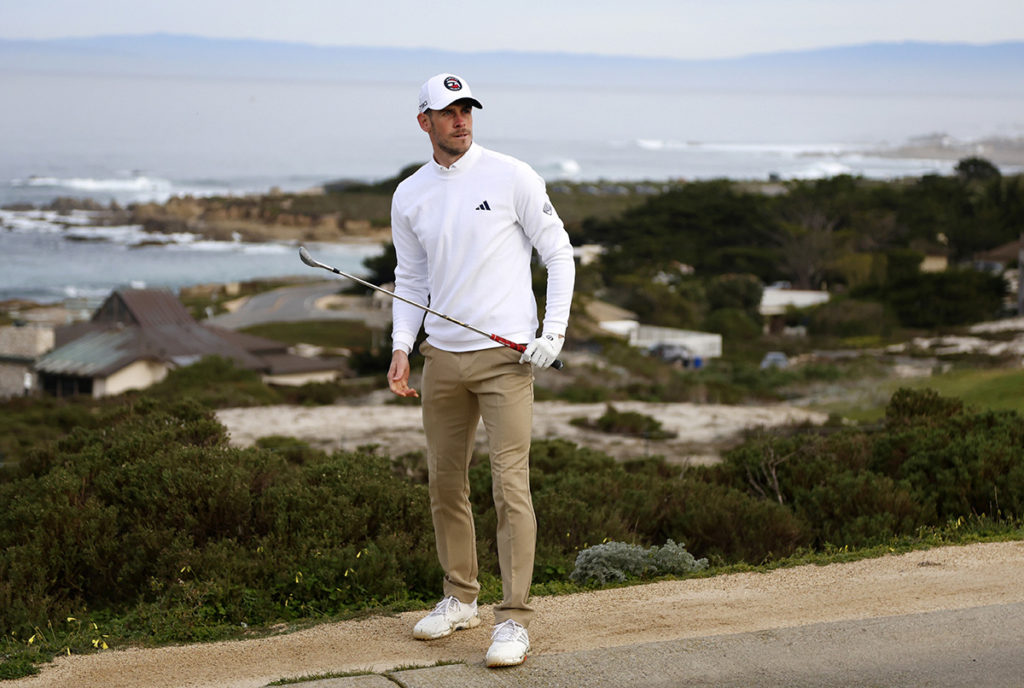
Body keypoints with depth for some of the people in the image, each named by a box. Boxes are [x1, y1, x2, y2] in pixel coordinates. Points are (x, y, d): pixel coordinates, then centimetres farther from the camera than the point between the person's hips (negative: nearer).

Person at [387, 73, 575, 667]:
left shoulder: (511, 177, -4)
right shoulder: (409, 196, 8)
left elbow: (559, 254, 0)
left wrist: (553, 333, -9)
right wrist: (401, 346, 3)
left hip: (506, 355, -5)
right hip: (442, 357, 5)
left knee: (511, 486, -10)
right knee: (445, 482, 12)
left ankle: (514, 620, -6)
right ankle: (460, 598, 28)